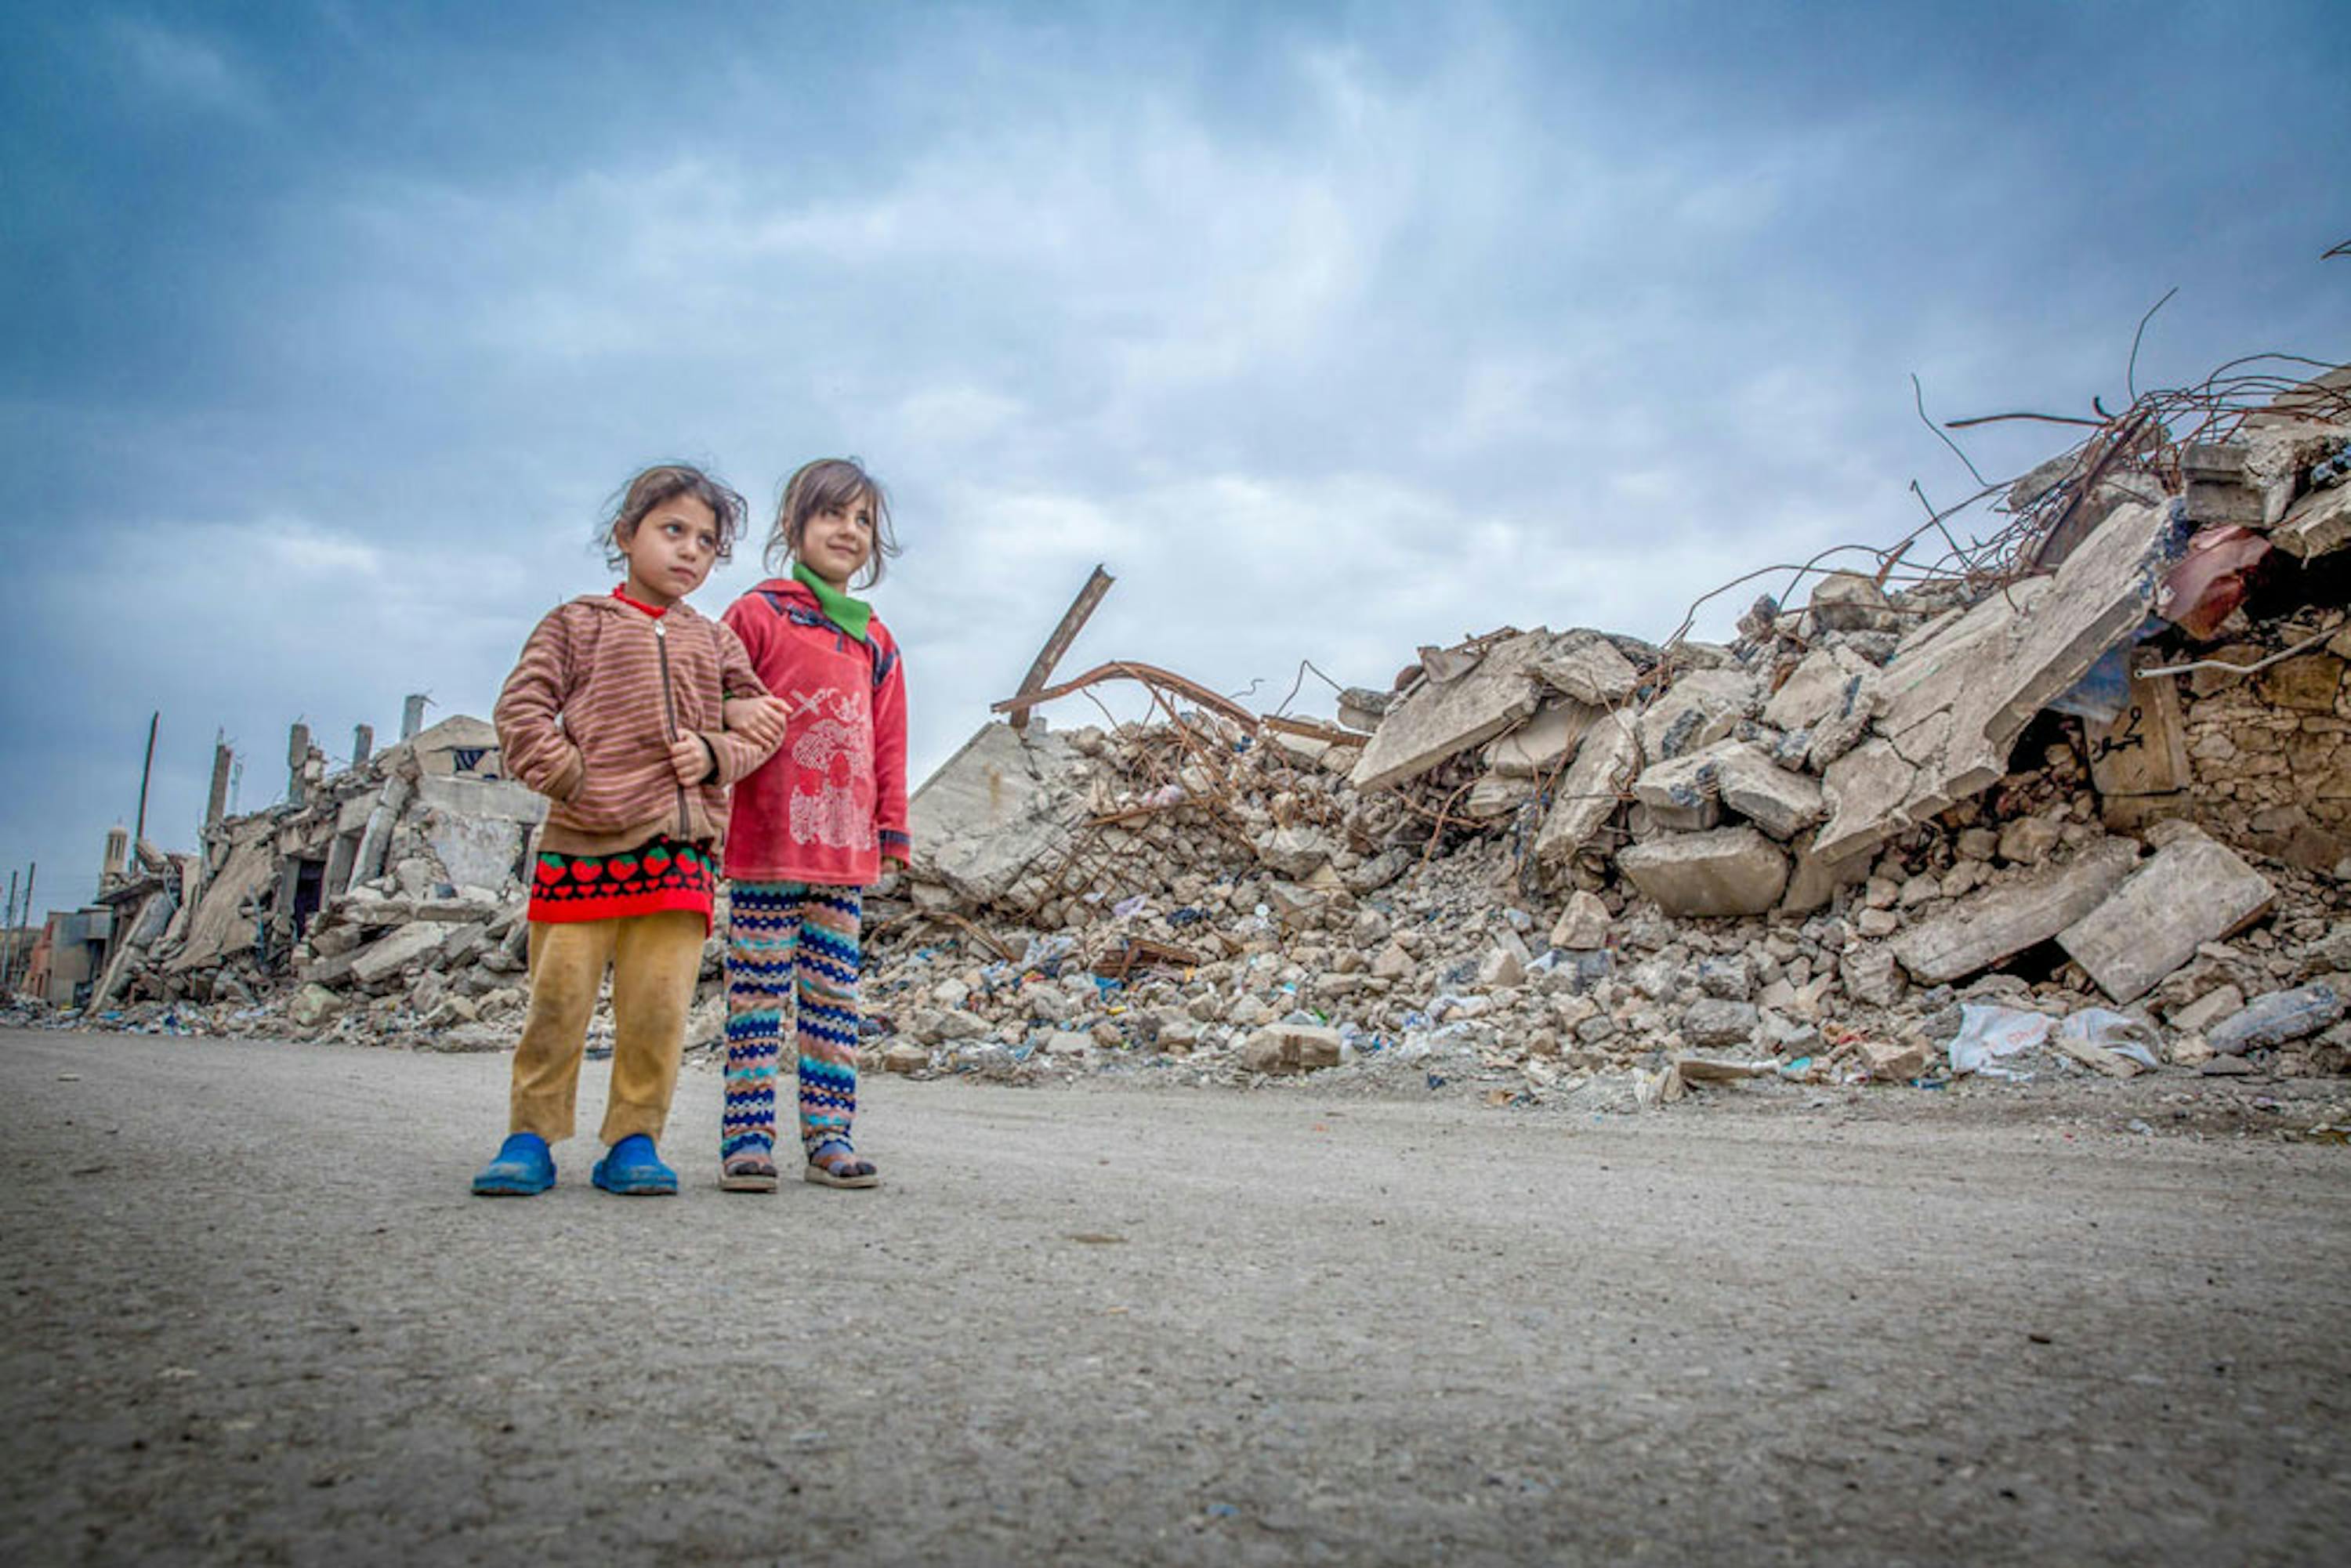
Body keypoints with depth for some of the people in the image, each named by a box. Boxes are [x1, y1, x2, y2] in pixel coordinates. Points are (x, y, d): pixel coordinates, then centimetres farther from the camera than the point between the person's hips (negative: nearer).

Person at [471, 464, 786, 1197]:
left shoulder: (714, 641, 19)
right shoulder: (579, 622, 10)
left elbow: (760, 722, 15)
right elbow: (520, 708, 3)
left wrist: (716, 752, -5)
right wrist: (565, 775, -9)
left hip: (682, 843, 2)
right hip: (584, 838, -2)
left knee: (659, 1004, -1)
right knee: (560, 993, -1)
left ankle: (633, 1141, 10)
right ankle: (532, 1136, 12)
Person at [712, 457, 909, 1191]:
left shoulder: (875, 642, 16)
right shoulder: (757, 614, 3)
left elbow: (888, 744, 16)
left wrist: (890, 831, 12)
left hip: (844, 850, 4)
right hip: (766, 842, -4)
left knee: (834, 993, 6)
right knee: (759, 990, -1)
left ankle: (829, 1135, 11)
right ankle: (747, 1136, 6)